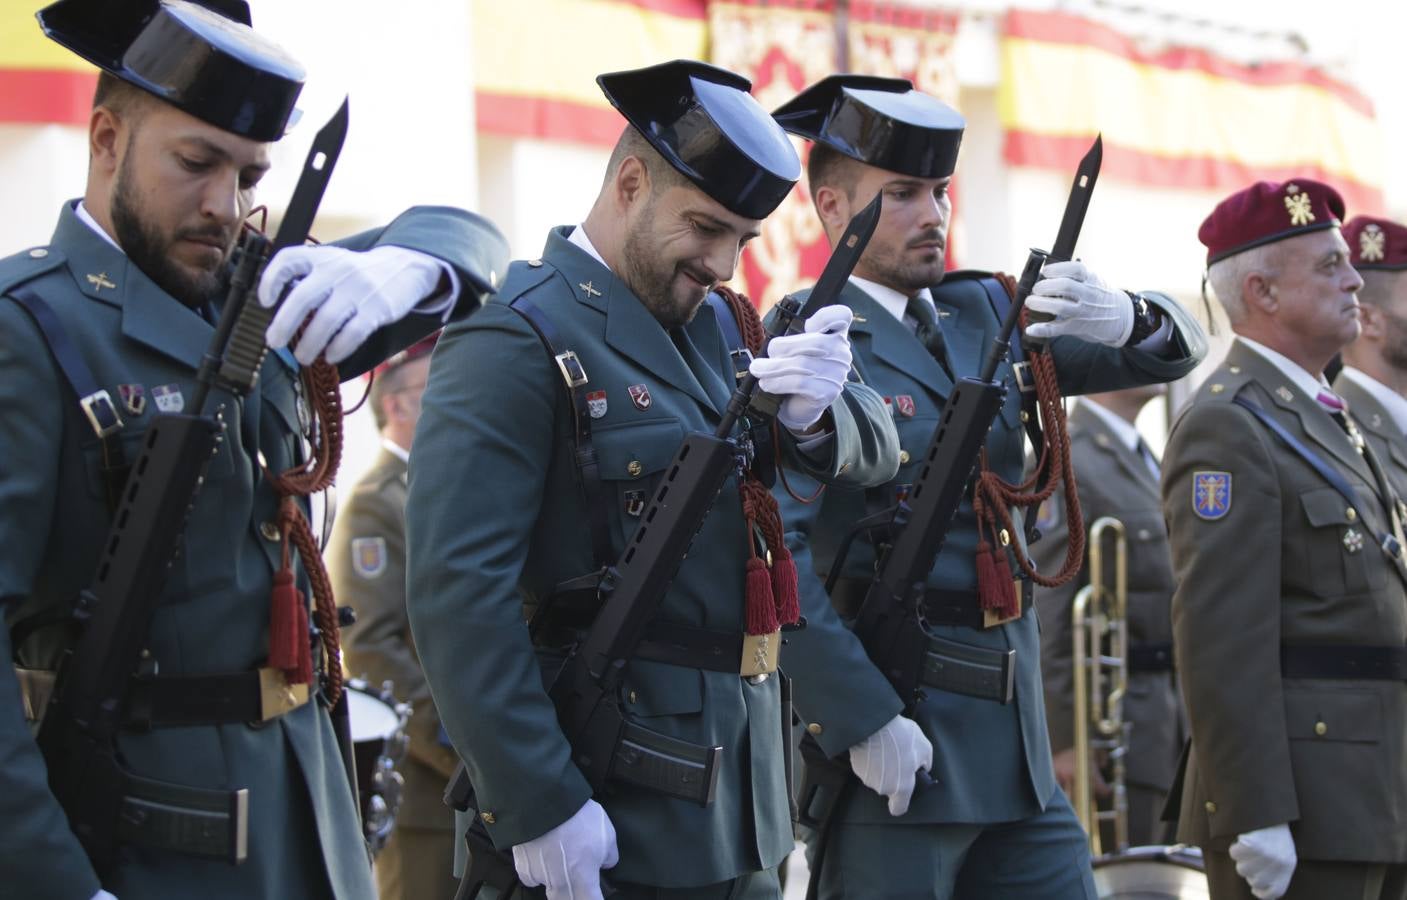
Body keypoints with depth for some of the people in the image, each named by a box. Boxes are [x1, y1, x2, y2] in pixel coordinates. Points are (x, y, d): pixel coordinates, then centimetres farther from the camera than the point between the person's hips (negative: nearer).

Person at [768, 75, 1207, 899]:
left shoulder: (985, 314, 14)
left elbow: (1177, 350, 12)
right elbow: (773, 549, -19)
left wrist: (1123, 321, -11)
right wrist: (864, 721, -21)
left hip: (1015, 740, 7)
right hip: (882, 717, -7)